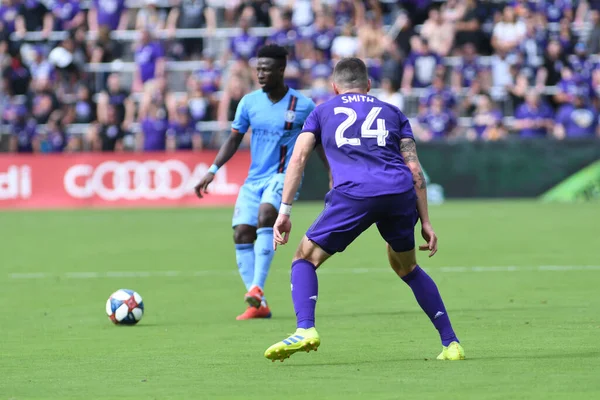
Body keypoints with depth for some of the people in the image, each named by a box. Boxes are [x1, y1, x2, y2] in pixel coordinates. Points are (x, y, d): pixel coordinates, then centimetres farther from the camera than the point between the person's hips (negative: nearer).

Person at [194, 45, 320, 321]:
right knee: (241, 234, -6)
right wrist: (213, 170, 1)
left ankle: (257, 288, -35)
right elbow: (234, 140, 12)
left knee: (265, 215, -31)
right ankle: (258, 305, 1)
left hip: (284, 175, -5)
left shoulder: (303, 106, -6)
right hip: (254, 179, 5)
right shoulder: (249, 102, 3)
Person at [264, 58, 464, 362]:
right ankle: (451, 343, 20)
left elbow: (298, 156, 11)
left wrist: (284, 212, 8)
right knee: (406, 266, 25)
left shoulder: (322, 112, 26)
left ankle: (305, 329, -12)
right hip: (401, 192, 3)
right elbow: (414, 169, 18)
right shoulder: (392, 113, 29)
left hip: (354, 193, -3)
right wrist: (425, 221, 18)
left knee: (305, 259, 12)